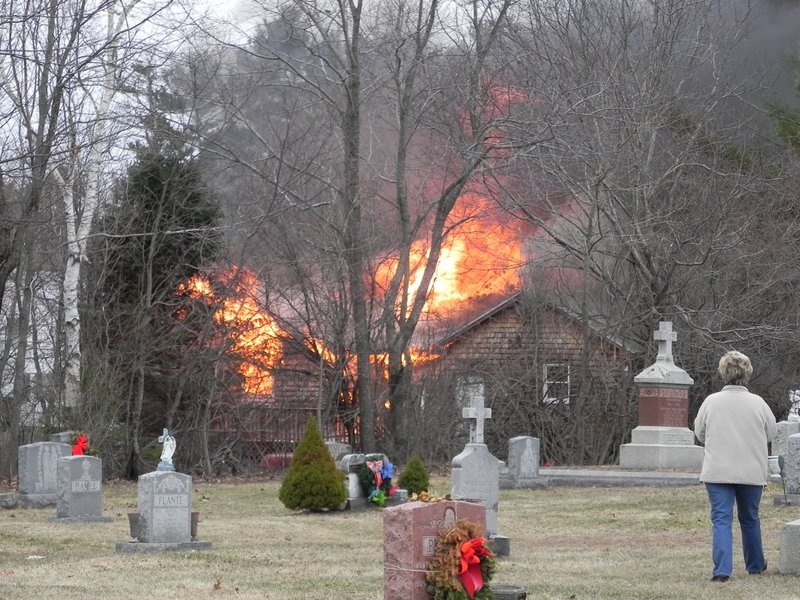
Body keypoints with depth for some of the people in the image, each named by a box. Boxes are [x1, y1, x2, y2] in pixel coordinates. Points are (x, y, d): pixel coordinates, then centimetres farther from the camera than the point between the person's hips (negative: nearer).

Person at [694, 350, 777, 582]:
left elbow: (699, 433, 6)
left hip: (718, 472, -1)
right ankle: (755, 564, 34)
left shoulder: (711, 402, -6)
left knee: (721, 519, -2)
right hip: (752, 472, 2)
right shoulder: (758, 403, -5)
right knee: (750, 519, 19)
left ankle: (722, 569, -15)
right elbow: (771, 433, 7)